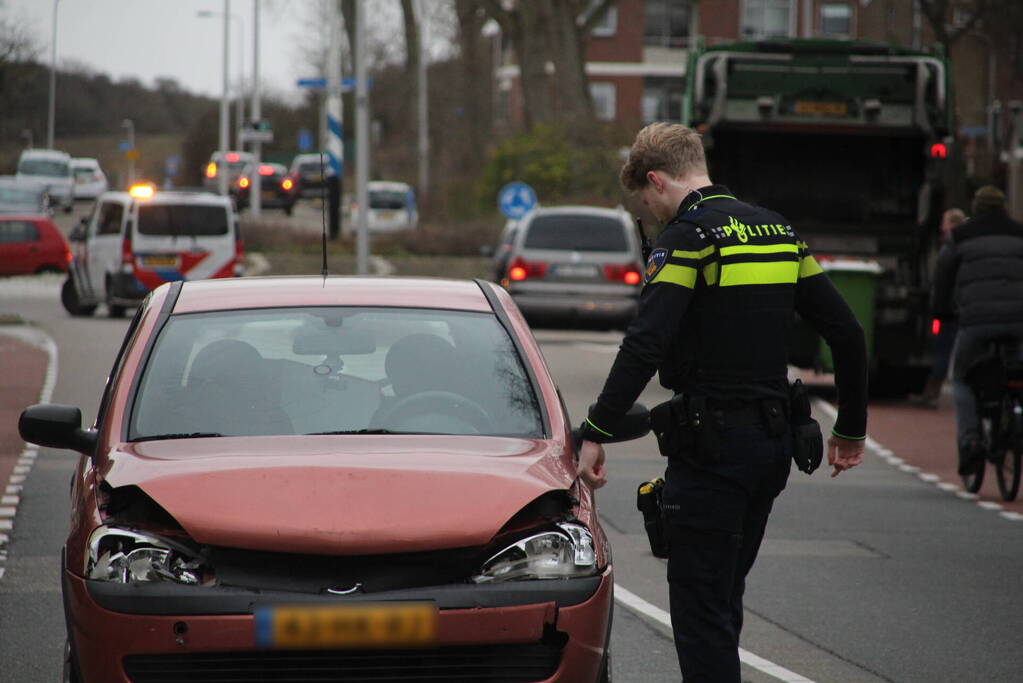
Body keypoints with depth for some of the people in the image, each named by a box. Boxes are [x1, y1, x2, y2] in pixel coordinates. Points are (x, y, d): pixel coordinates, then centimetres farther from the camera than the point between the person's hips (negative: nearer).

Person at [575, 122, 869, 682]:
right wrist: (851, 430, 24)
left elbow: (645, 346, -22)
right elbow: (848, 335, 15)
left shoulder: (688, 234, -10)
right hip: (774, 445, 8)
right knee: (724, 597, 18)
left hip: (713, 446, -8)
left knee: (701, 607, -3)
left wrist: (595, 434, -21)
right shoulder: (778, 231, 13)